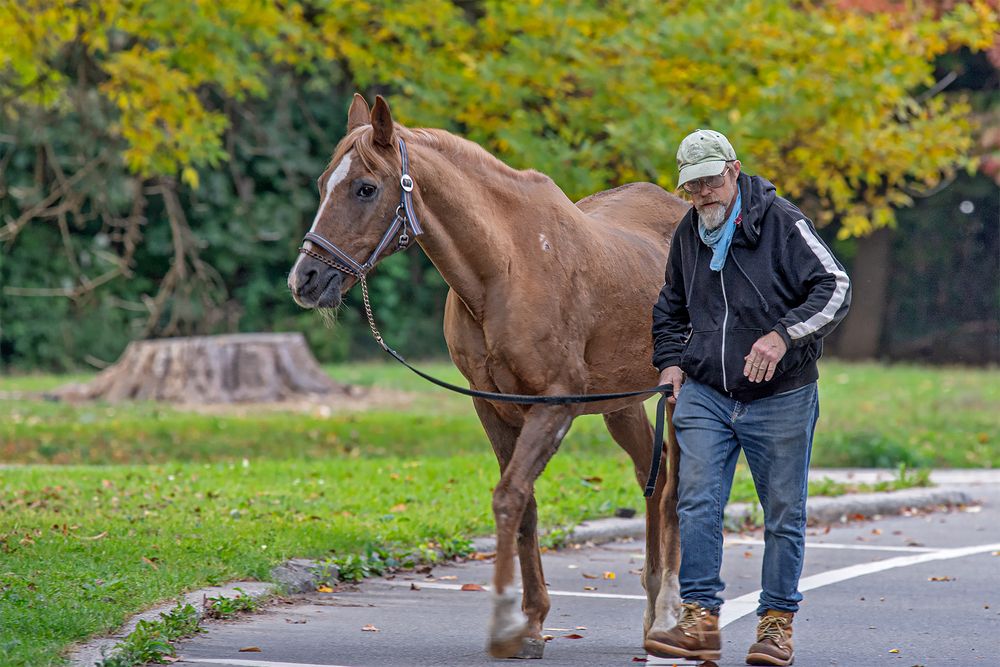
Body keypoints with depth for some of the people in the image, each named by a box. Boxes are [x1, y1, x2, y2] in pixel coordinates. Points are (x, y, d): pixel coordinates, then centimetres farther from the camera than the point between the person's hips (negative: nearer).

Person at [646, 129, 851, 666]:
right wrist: (670, 361, 9)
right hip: (704, 395, 4)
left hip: (781, 399, -4)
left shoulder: (781, 222, -9)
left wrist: (783, 335, -27)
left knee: (784, 514, 4)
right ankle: (700, 620, -5)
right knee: (697, 505, -8)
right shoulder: (688, 234, 8)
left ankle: (777, 623, 14)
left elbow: (834, 288, -14)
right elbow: (671, 309, 25)